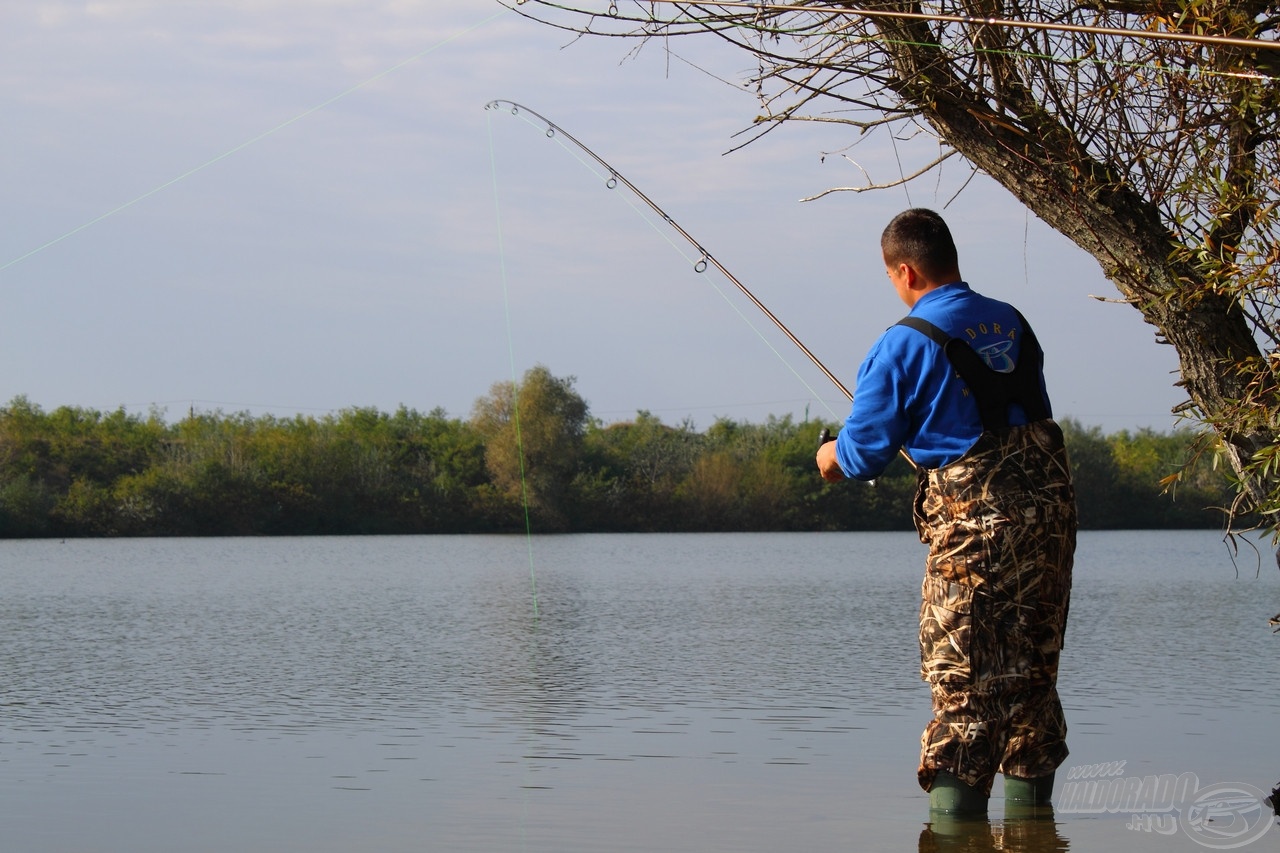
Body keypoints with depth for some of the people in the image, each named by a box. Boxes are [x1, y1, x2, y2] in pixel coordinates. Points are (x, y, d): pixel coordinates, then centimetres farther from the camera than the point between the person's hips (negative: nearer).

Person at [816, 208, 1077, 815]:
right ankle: (1030, 807, 19)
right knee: (1031, 669, 13)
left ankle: (955, 823, -5)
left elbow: (863, 452, -4)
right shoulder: (1013, 324, 11)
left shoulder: (905, 345, -8)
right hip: (1048, 504, 6)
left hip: (973, 518, -6)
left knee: (961, 675, -2)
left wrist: (831, 457, 20)